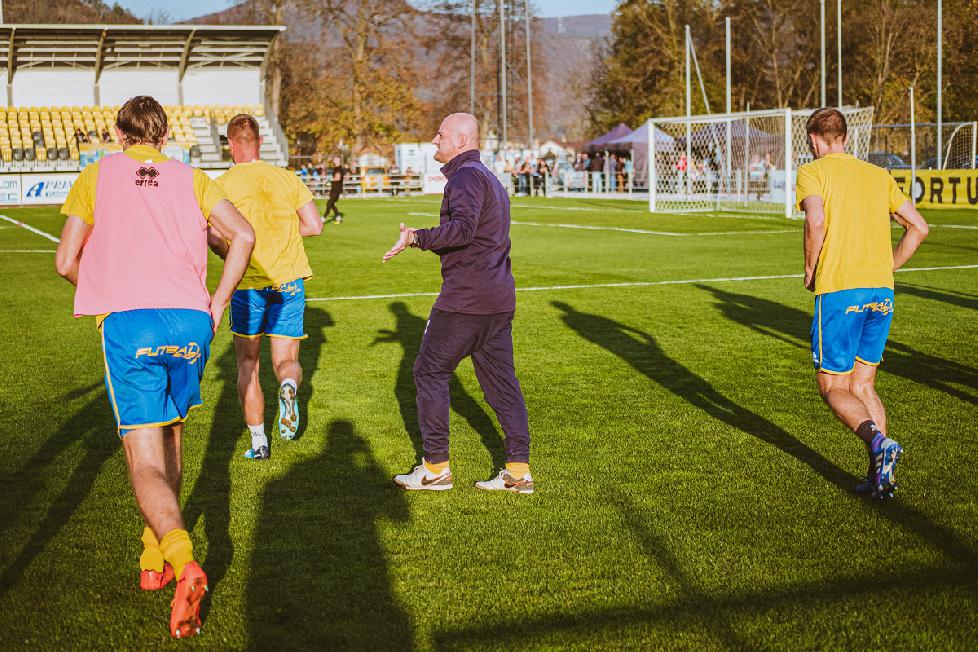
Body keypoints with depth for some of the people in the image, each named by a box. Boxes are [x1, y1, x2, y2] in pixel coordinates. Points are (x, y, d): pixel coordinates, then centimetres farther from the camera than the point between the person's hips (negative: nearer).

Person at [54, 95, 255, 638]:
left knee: (145, 460, -6)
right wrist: (216, 306, 8)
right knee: (170, 437, 23)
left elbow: (66, 262, 6)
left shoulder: (96, 175, 12)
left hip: (127, 323, -2)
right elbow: (243, 235, 1)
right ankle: (155, 555, 31)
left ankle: (182, 561, -29)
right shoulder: (190, 178, 15)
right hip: (190, 320, 3)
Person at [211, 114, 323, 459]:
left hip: (248, 285, -2)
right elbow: (314, 225, 1)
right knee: (287, 361, 11)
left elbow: (215, 239, -15)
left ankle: (258, 441, 14)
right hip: (289, 280, 2)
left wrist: (232, 254, 7)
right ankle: (288, 387, -24)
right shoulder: (286, 178, 4)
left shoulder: (222, 185, -5)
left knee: (247, 365, 14)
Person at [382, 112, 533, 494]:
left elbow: (463, 227, -29)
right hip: (499, 298, 10)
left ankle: (435, 468, 7)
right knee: (500, 380, 10)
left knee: (430, 371, 3)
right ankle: (518, 470, 10)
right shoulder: (489, 178, 20)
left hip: (465, 298, -10)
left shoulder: (466, 176, -12)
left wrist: (417, 238, -32)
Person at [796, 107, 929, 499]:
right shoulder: (879, 175, 17)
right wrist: (886, 268, 17)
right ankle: (880, 475, 8)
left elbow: (816, 221, -18)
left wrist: (810, 271, -5)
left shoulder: (812, 172, 1)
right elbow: (919, 227, 13)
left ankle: (879, 442, -22)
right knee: (863, 385, 16)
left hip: (839, 291, -5)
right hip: (882, 291, 6)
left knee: (832, 387, 3)